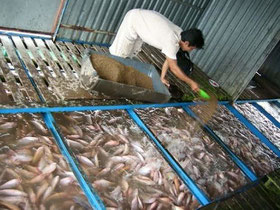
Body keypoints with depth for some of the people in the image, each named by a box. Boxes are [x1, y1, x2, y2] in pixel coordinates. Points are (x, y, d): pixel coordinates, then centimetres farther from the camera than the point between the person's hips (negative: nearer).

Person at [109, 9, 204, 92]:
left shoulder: (180, 34, -9)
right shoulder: (171, 41, -35)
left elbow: (169, 59, 0)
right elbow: (174, 67, -28)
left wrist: (162, 77, 2)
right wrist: (191, 82, -21)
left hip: (140, 17, 8)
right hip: (133, 18, -8)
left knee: (132, 52, 17)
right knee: (119, 51, -1)